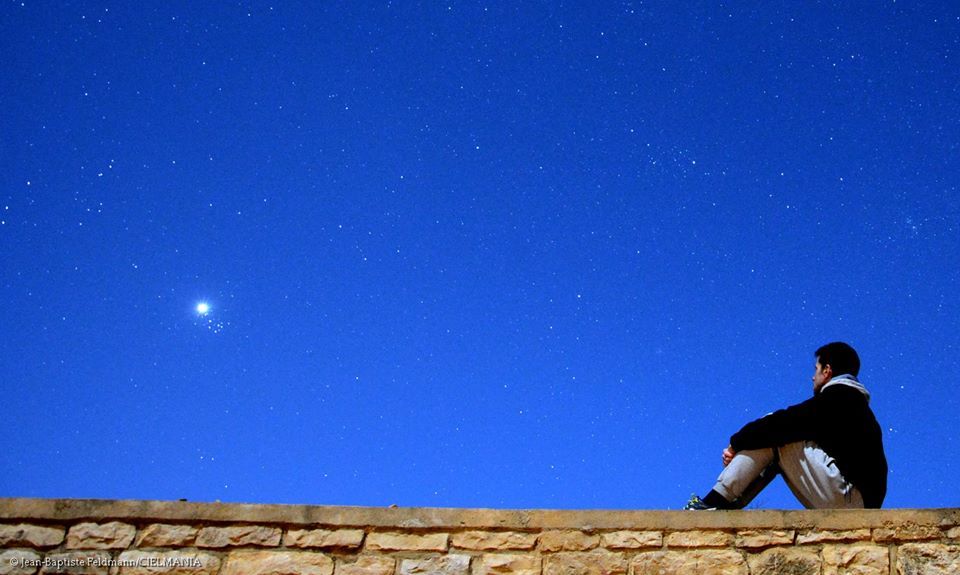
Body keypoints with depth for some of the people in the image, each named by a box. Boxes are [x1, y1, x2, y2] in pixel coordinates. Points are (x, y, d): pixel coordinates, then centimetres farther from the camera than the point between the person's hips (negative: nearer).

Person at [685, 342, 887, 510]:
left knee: (772, 436, -6)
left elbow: (785, 423, -13)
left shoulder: (837, 396, -7)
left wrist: (736, 443, 1)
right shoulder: (855, 402, 24)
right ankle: (723, 508, 2)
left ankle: (713, 503, -10)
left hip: (847, 494, -10)